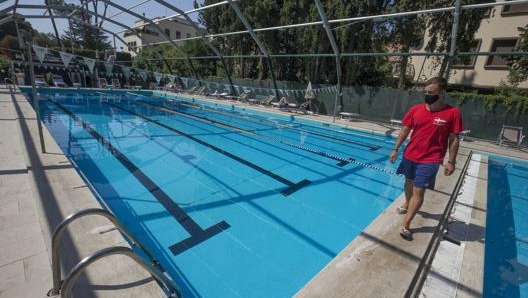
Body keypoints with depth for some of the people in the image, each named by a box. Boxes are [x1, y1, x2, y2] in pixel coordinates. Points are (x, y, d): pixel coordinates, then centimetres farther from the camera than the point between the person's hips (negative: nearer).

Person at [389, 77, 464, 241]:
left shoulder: (452, 113, -9)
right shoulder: (415, 109, -2)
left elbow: (454, 139, -5)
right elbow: (405, 130, 6)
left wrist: (451, 161, -6)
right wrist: (395, 149, 5)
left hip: (430, 160, -4)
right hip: (410, 155, 4)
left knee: (419, 191, -4)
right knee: (409, 182, 22)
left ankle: (405, 225, 3)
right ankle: (407, 204, 49)